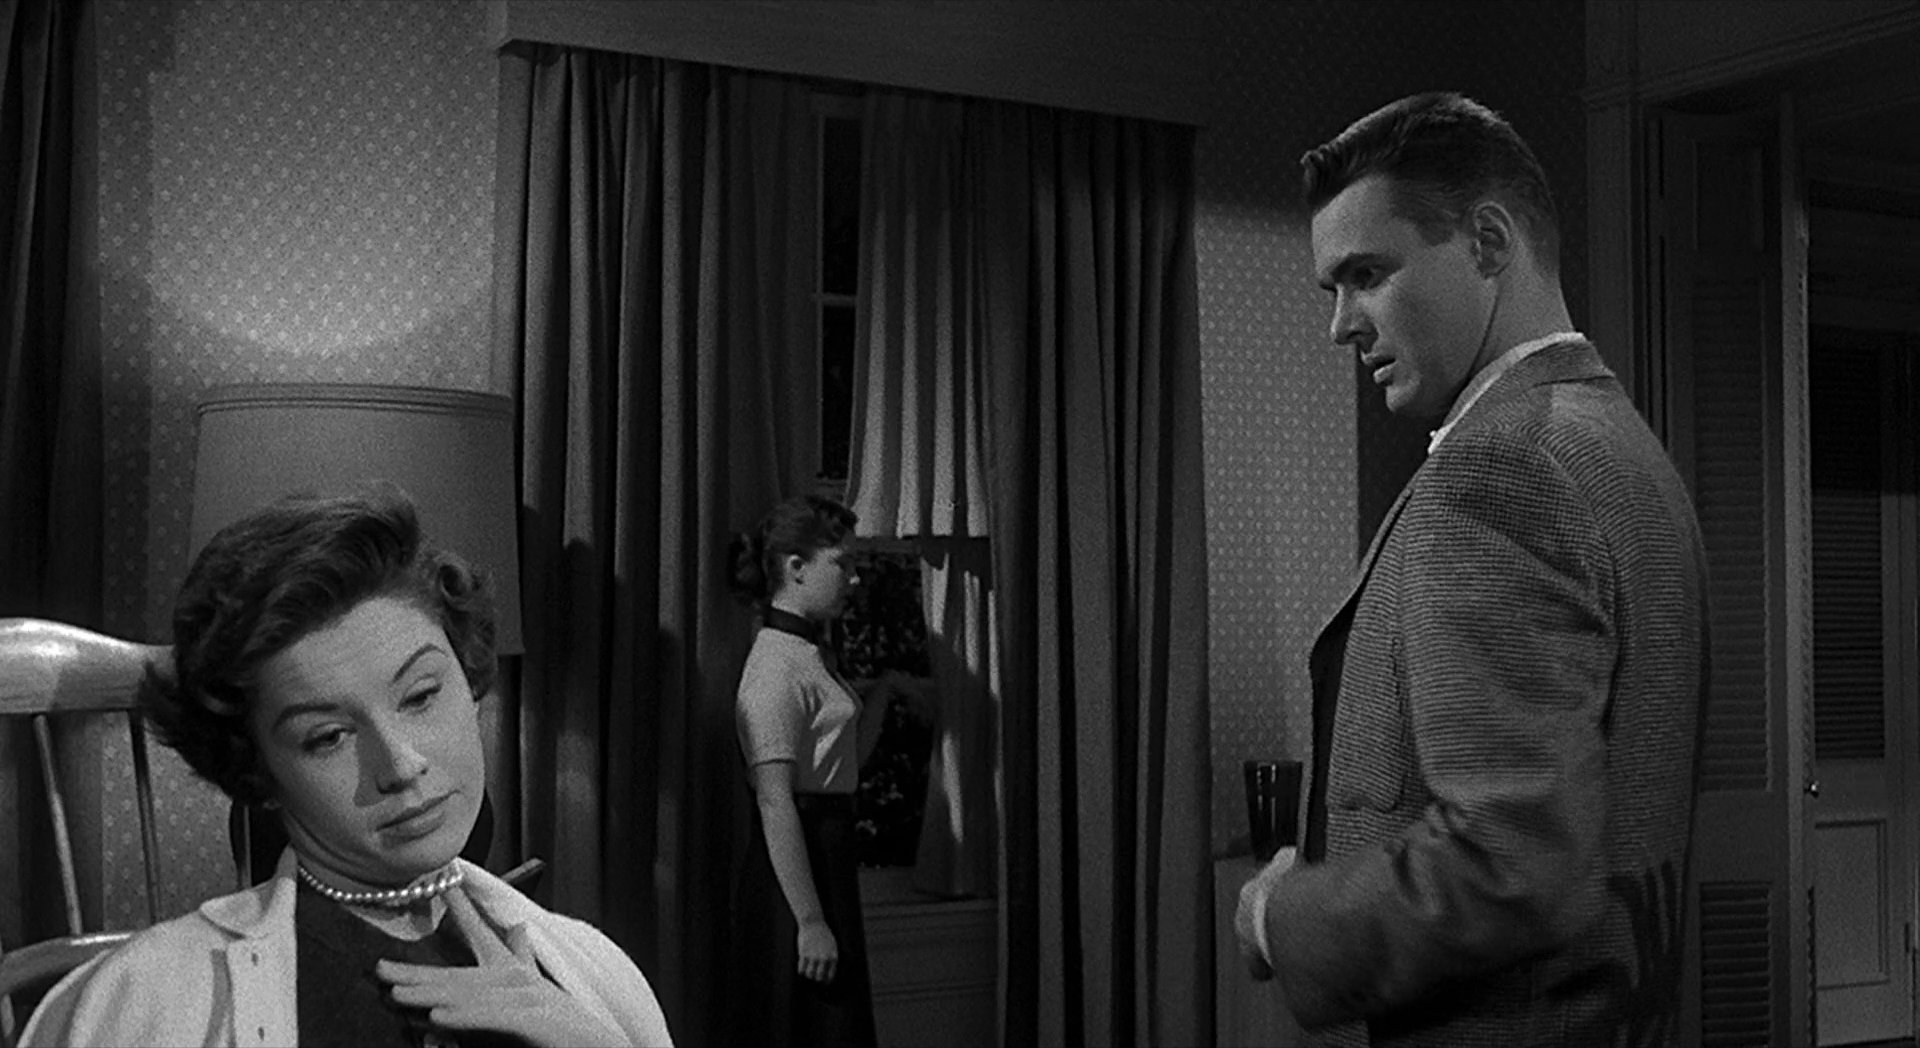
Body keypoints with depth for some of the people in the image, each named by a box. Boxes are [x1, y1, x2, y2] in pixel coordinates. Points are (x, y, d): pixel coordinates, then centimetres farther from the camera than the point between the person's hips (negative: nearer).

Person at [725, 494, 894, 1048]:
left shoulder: (812, 654, 13)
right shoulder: (776, 667, -16)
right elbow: (775, 803, -21)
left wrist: (880, 692, 10)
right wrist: (809, 921, -23)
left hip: (828, 860, 10)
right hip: (793, 875, -10)